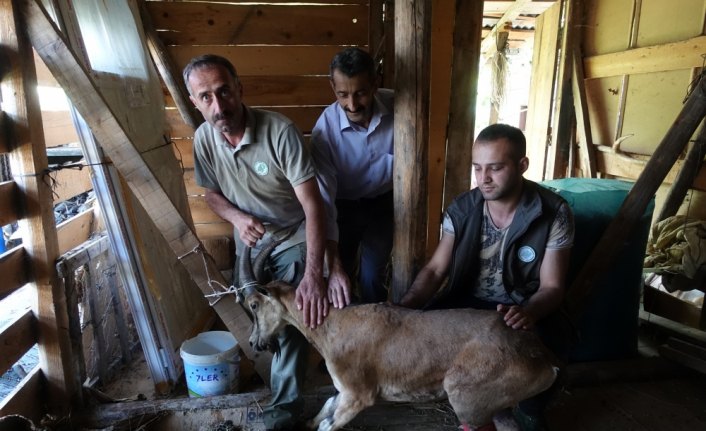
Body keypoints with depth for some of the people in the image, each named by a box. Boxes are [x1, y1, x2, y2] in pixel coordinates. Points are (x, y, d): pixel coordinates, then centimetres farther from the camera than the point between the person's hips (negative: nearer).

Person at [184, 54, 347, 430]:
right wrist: (237, 218, -25)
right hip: (249, 242, 5)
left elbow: (312, 204, -33)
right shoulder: (204, 138, -15)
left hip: (293, 239, -5)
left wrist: (313, 275, -41)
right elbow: (212, 193, 0)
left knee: (290, 319, -1)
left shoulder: (280, 131, -31)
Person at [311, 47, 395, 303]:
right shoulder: (326, 127, -27)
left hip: (383, 202, 1)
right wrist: (332, 252, -33)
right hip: (344, 205, 0)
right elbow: (323, 191, -27)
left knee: (373, 276, 3)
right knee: (341, 272, 9)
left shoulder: (396, 107, -22)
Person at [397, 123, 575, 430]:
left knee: (550, 348, -33)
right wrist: (406, 304, -26)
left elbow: (552, 287, -14)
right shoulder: (461, 209, -7)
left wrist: (528, 313, -39)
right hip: (468, 302, 3)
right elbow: (435, 269, -6)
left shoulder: (553, 214, -14)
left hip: (527, 309, -2)